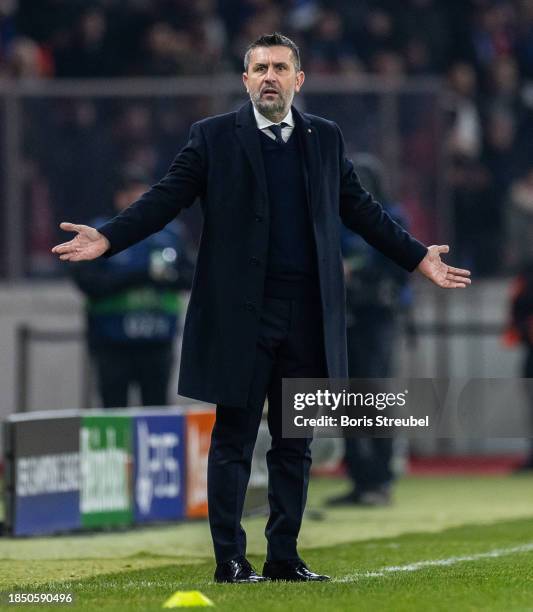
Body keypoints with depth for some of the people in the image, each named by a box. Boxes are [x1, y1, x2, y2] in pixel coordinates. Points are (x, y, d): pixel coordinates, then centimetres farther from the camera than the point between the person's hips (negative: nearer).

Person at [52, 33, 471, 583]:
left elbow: (360, 208, 18)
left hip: (307, 318, 4)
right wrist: (107, 239, -14)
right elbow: (165, 198, -2)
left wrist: (419, 258, 16)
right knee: (233, 440, -1)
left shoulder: (325, 139, 12)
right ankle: (230, 559, 3)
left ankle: (283, 557, 14)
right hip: (241, 314, -4)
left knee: (294, 444, 8)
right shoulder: (214, 137, 2)